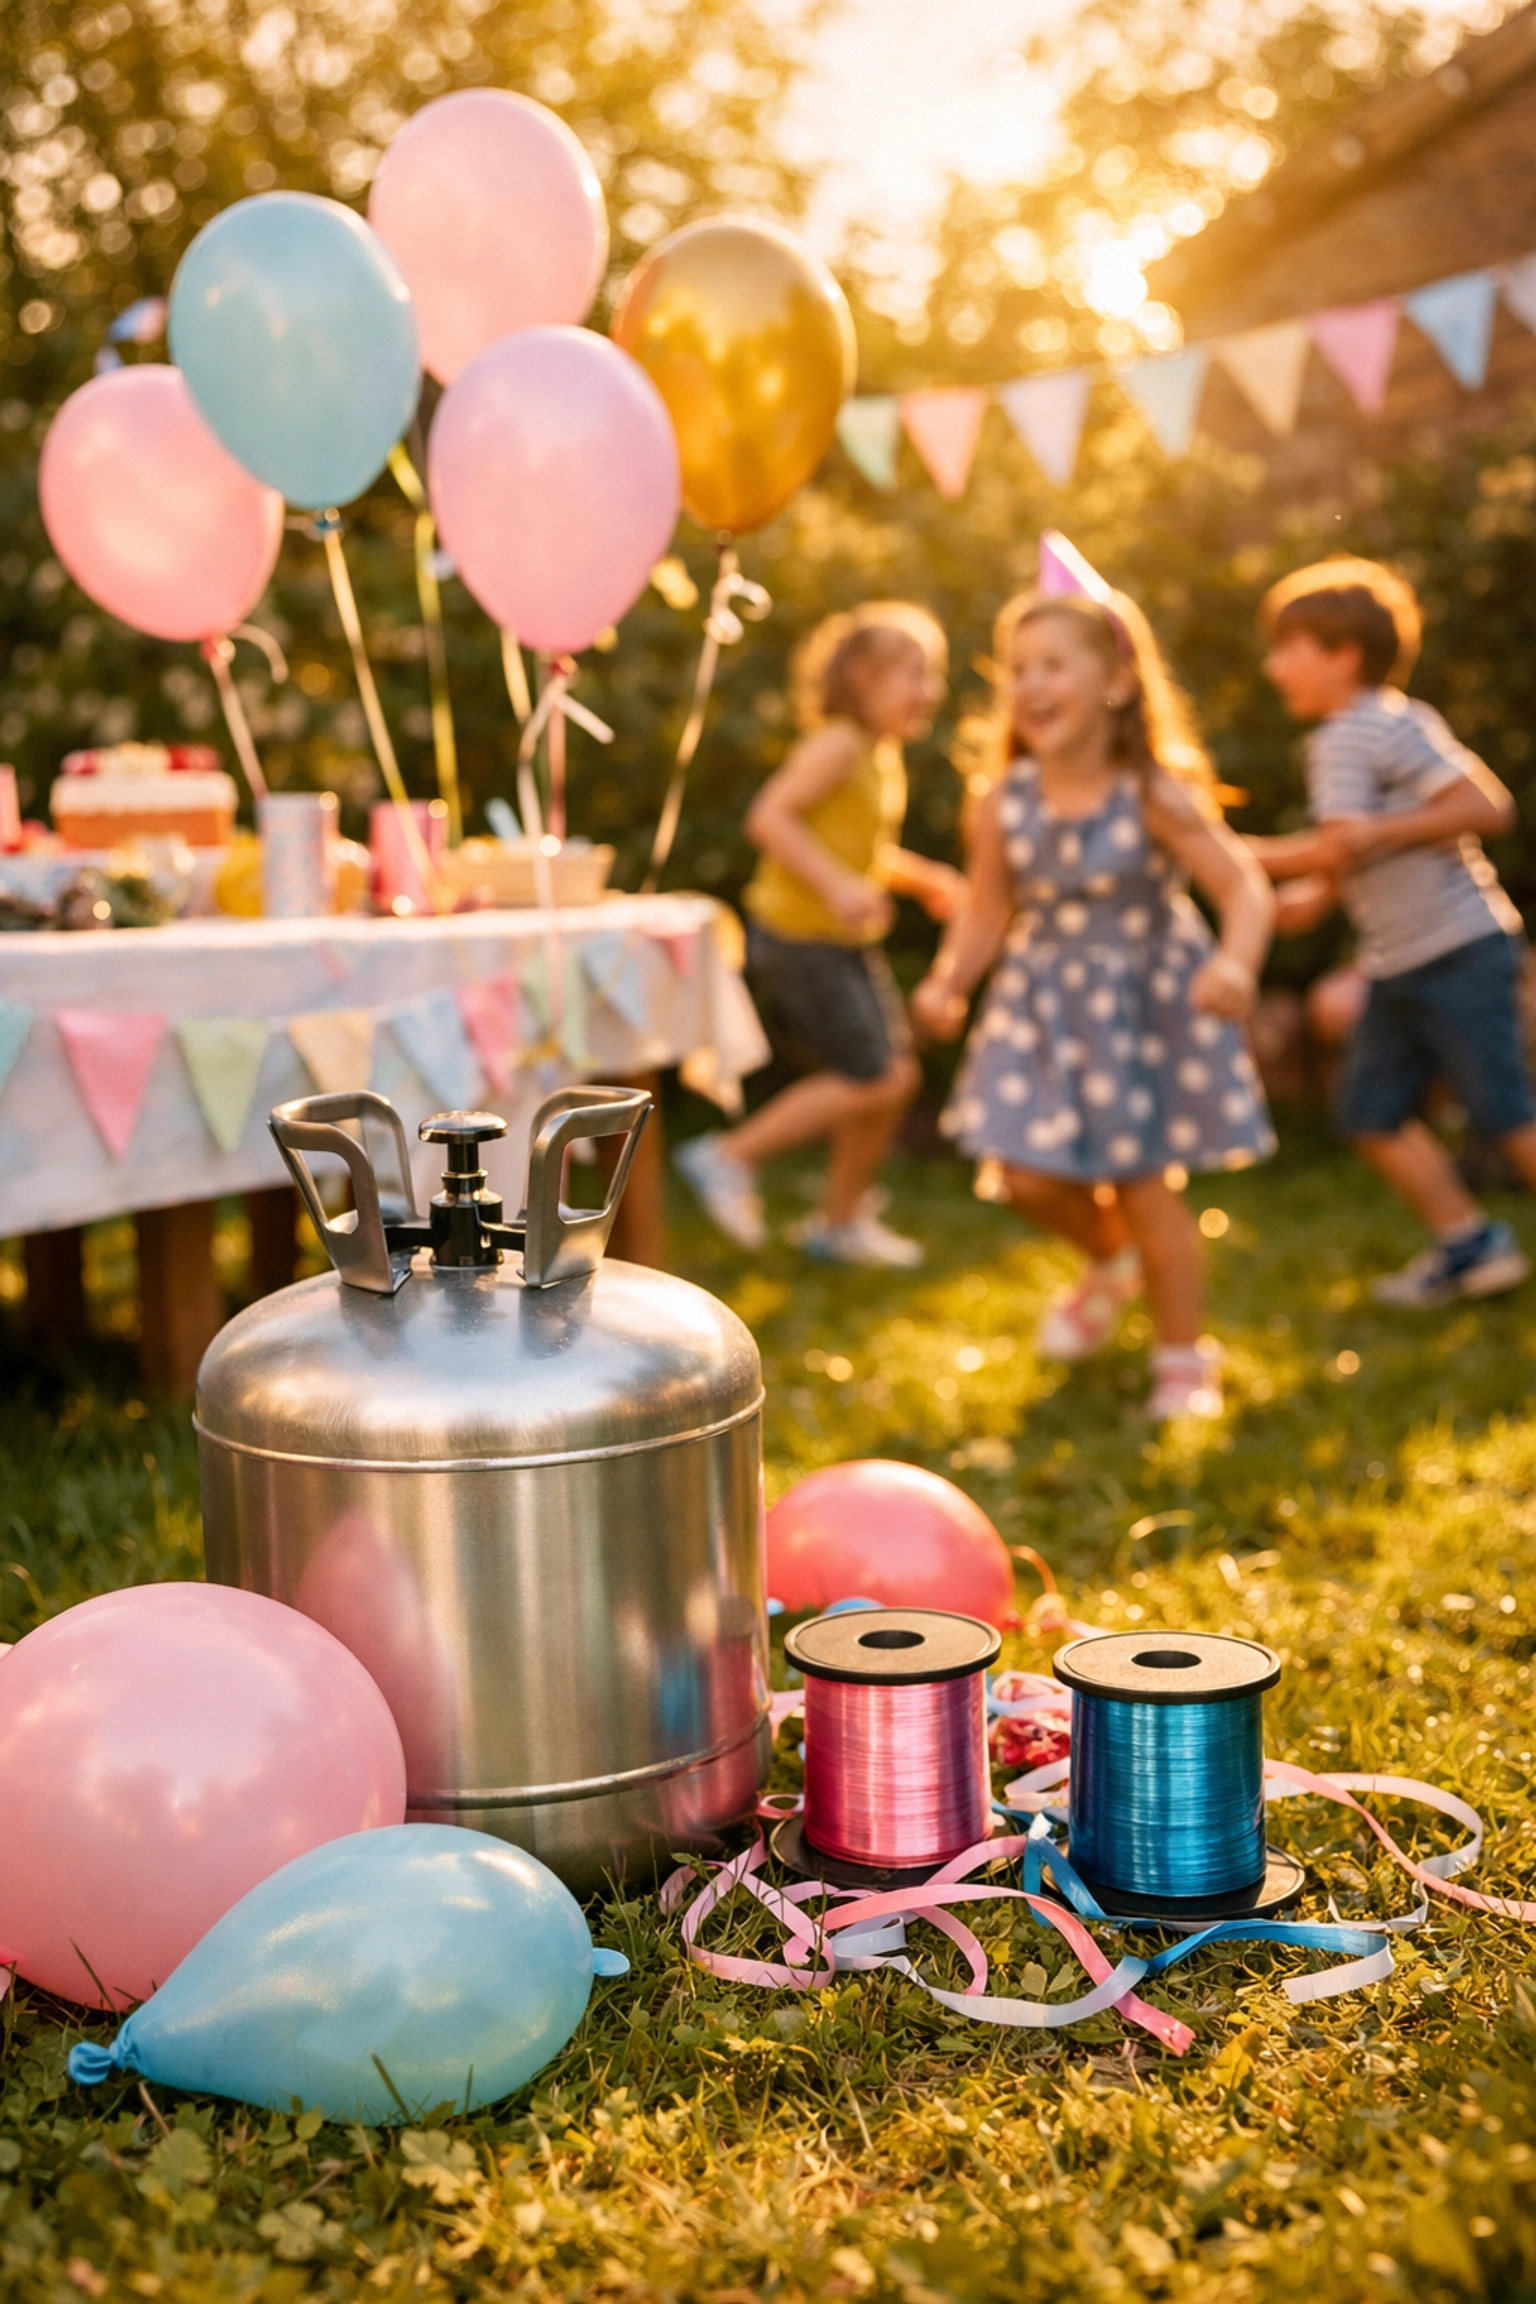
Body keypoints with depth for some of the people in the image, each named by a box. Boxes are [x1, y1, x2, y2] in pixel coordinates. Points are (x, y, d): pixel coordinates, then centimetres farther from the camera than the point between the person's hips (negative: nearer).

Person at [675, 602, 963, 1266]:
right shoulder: (837, 745, -15)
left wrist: (925, 878, 12)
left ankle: (841, 1219, 25)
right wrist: (838, 885, -31)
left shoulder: (884, 760, 14)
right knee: (870, 1081, -11)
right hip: (797, 937, -10)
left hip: (847, 942, 10)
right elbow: (769, 818, -26)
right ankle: (729, 1156, 1)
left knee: (897, 1074, 10)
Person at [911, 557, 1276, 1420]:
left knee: (1146, 1182, 1)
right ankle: (1113, 1264, 37)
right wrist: (948, 983, -16)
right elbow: (987, 912, 2)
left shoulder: (1155, 796, -20)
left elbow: (1245, 888, -22)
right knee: (1029, 1174, 2)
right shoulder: (1006, 804, -9)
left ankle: (1185, 1358, 22)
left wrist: (1236, 966, -42)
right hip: (1044, 1000, 4)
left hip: (1146, 998, -4)